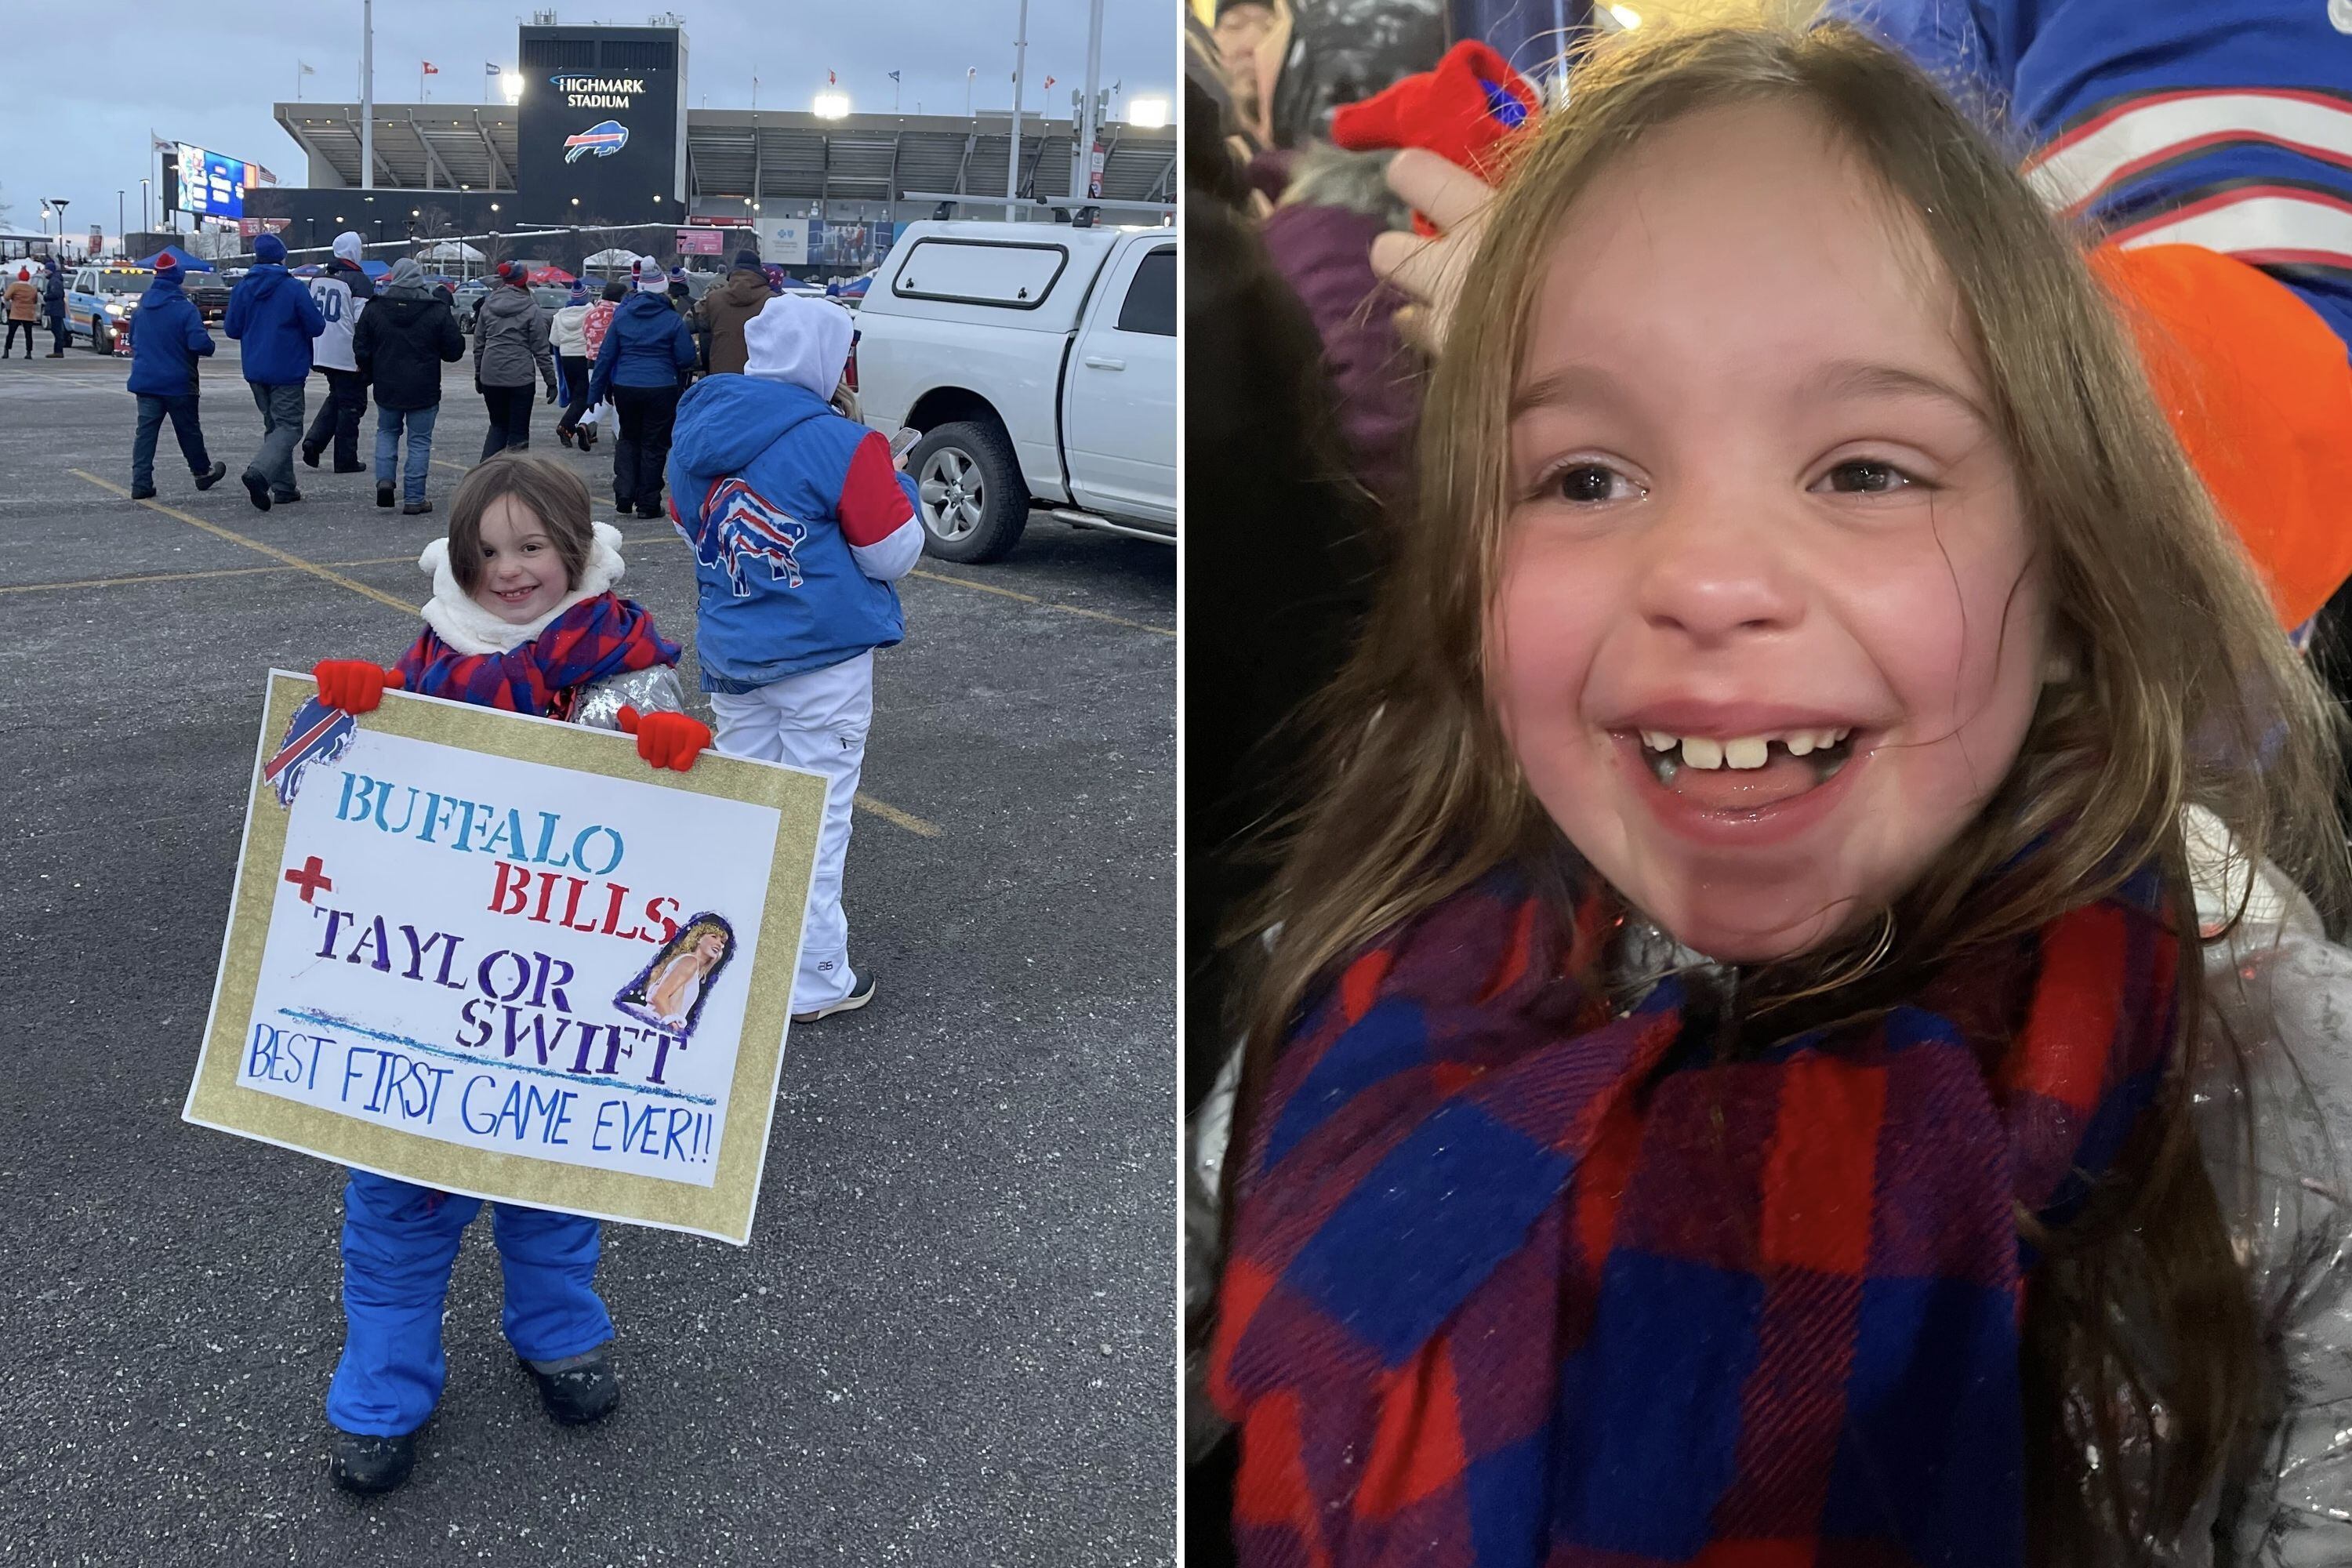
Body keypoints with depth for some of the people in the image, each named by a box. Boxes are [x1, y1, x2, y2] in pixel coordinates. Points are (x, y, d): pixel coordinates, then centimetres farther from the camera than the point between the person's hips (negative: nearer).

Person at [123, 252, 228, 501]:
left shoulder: (143, 306, 7)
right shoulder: (186, 309, -15)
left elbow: (133, 340, 20)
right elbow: (199, 343, -24)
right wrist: (209, 348, -3)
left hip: (145, 380, 5)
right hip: (178, 383, -5)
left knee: (146, 431, 2)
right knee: (189, 430, 11)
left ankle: (141, 483, -6)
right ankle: (203, 473, 28)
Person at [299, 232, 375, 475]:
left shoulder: (318, 279, 12)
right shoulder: (359, 281, -12)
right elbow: (363, 321, -17)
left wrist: (311, 351, 25)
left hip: (322, 353, 7)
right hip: (349, 357, -7)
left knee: (336, 397, 23)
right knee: (351, 404, 3)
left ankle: (314, 441, 7)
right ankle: (346, 459, 5)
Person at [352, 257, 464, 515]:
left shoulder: (375, 309, -2)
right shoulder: (438, 311, -9)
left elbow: (361, 349, 2)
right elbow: (454, 351, -5)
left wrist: (369, 375, 20)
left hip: (387, 389, 2)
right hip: (424, 391, -2)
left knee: (387, 432, 23)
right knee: (420, 441, 5)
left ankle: (384, 479, 4)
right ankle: (414, 499, 4)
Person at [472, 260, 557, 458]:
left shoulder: (487, 306, 7)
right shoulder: (530, 309, -6)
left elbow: (478, 345, 11)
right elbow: (541, 350, -6)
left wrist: (478, 375, 21)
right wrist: (551, 381, 0)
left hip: (490, 376, 4)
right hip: (520, 377, -4)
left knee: (498, 425, 18)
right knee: (518, 431, 3)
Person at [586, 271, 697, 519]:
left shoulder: (621, 317, 4)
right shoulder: (673, 321, -6)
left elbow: (605, 356, 5)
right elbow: (687, 359, -5)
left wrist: (597, 391, 11)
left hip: (625, 387, 3)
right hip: (661, 389, -3)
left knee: (628, 438, 20)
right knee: (654, 445, 7)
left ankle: (624, 494, 7)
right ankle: (647, 503, 9)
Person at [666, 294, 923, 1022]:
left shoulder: (695, 432, 4)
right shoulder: (840, 444, -16)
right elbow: (894, 555, -10)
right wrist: (896, 484, 5)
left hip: (729, 655, 6)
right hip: (821, 660, -6)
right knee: (816, 816, 1)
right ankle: (812, 982, 6)